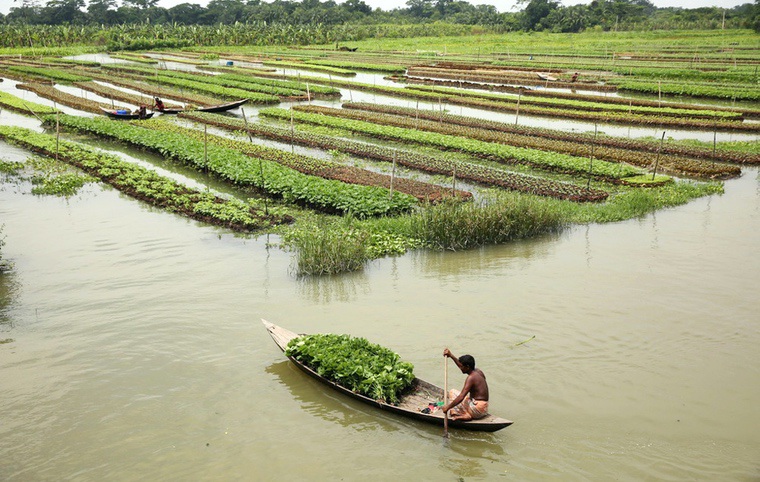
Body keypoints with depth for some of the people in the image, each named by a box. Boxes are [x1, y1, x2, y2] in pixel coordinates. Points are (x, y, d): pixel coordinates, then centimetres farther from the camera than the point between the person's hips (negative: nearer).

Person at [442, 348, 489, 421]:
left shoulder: (471, 378, -18)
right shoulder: (478, 371, 7)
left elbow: (461, 397, -24)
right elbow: (462, 366, 24)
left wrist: (448, 407, -18)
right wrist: (451, 355, 20)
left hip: (477, 409, -9)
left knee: (452, 392, 3)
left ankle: (465, 414, -9)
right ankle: (467, 414, 5)